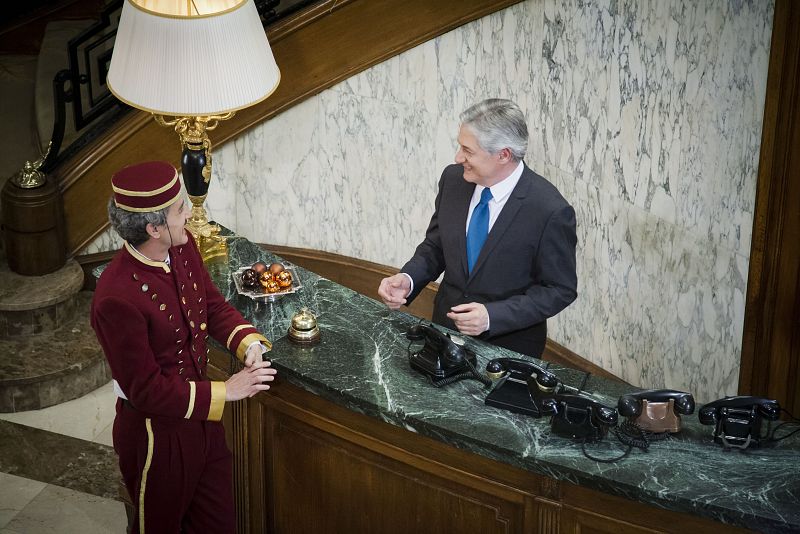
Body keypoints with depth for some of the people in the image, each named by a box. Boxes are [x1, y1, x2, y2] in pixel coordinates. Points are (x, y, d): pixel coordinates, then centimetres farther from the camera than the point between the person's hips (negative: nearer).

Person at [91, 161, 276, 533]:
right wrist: (224, 391, -24)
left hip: (200, 416, 7)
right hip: (155, 433, -7)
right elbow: (145, 390, -26)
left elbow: (214, 306, 6)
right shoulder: (116, 298, -32)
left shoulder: (182, 249, -10)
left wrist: (248, 342, -14)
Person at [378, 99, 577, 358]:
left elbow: (559, 289, -14)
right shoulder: (453, 179, -6)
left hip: (509, 344, -4)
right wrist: (408, 279, -13)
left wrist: (492, 316, -24)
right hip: (447, 327, 4)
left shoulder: (551, 211, -21)